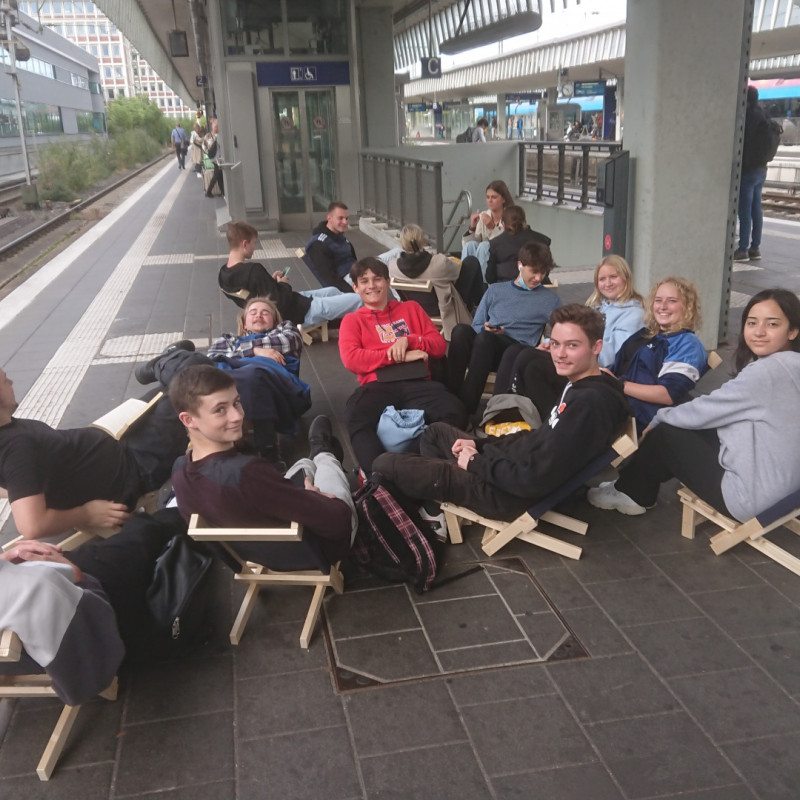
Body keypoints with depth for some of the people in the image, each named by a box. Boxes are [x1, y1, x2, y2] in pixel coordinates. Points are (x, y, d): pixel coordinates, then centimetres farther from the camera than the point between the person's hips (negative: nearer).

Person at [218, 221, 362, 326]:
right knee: (357, 299, -3)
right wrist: (284, 285, -10)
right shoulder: (254, 270, -31)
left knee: (332, 291, 29)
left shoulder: (224, 273, -3)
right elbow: (279, 303, -29)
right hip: (300, 312, -10)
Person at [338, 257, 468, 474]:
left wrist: (408, 341, -2)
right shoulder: (352, 320, 21)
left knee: (455, 412, -33)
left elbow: (440, 345, 19)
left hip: (416, 382, 2)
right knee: (355, 418, -39)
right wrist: (399, 355, -6)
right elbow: (351, 359, 1)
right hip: (377, 386, -2)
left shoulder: (411, 308, 28)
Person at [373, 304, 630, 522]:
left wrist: (476, 462, -14)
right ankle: (433, 514, 18)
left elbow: (535, 480, -28)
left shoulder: (589, 403, -26)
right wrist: (478, 444, 5)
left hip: (513, 493, -11)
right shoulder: (579, 386, 5)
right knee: (435, 432, 28)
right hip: (514, 466, 11)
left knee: (385, 466, -8)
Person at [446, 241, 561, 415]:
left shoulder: (550, 299, 20)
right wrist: (486, 328, -2)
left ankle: (466, 409, -43)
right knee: (462, 330, -33)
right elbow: (476, 326, 21)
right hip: (483, 346, 2)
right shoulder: (496, 290, 24)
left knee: (484, 338, -36)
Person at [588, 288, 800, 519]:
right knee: (689, 427, 17)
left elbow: (703, 410, -13)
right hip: (779, 481, 9)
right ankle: (636, 487, 29)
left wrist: (658, 419, 3)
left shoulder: (769, 370, -22)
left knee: (663, 434, 3)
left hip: (752, 493, -9)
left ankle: (631, 493, 26)